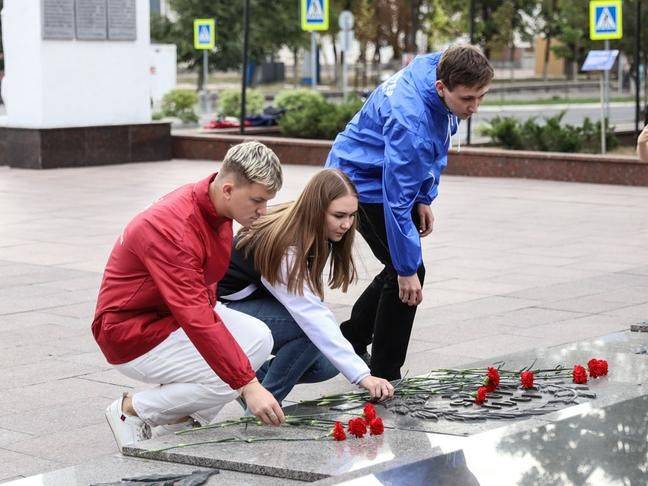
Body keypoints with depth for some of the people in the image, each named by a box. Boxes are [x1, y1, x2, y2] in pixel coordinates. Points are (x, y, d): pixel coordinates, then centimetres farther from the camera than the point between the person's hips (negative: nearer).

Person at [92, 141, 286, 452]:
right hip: (131, 333, -9)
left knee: (258, 338, -7)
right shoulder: (173, 228, -32)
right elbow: (196, 319, -37)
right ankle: (132, 410, -3)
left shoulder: (216, 206, -3)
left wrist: (210, 315, -2)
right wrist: (247, 385, -39)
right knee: (227, 378, -23)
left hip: (173, 314, 9)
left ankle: (181, 420, 4)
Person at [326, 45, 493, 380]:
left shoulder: (441, 68, -13)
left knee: (405, 264, 14)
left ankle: (351, 340, 31)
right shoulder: (410, 120, -39)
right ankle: (384, 377, -2)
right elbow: (396, 200, -34)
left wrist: (425, 198, 4)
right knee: (405, 270, -11)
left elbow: (436, 149, 5)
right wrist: (407, 269, -29)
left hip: (392, 174, 9)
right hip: (363, 181, -9)